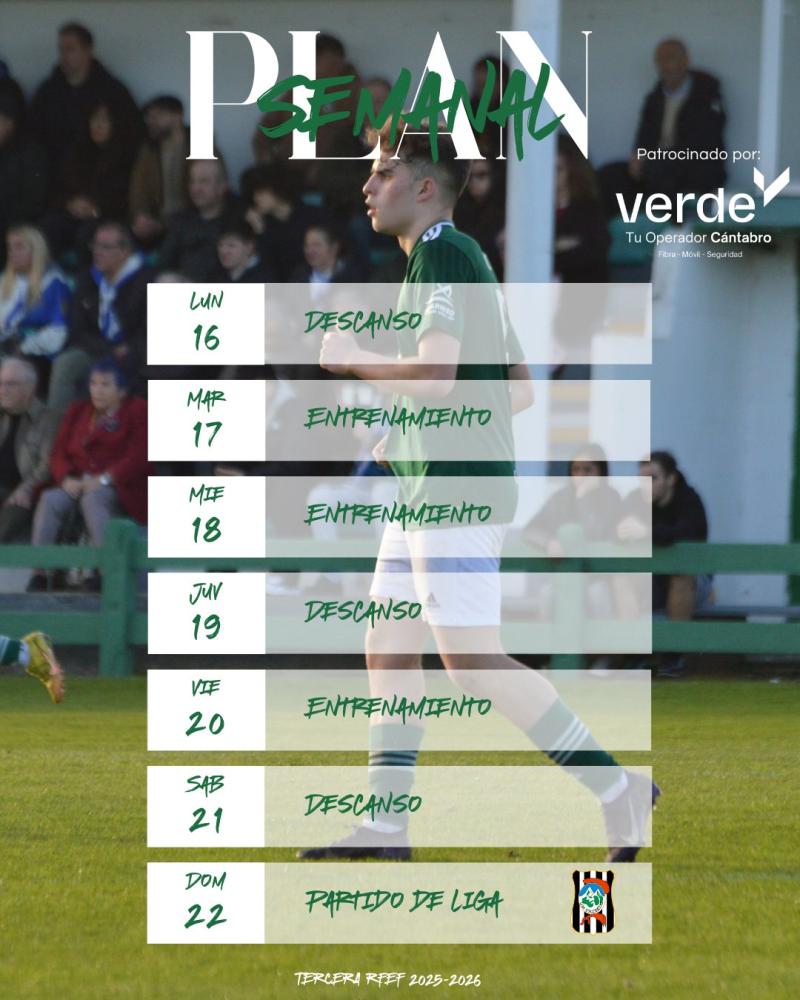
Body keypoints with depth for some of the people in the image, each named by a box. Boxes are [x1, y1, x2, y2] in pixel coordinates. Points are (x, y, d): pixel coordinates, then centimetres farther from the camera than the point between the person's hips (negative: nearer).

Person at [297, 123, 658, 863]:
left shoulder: (444, 255, -13)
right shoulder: (464, 260, 18)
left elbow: (436, 372, -25)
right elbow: (519, 389, 22)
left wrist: (350, 359, -10)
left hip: (458, 490, -11)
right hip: (428, 487, 11)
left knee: (474, 662, -13)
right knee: (389, 650, 9)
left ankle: (618, 789, -11)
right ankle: (383, 826, 9)